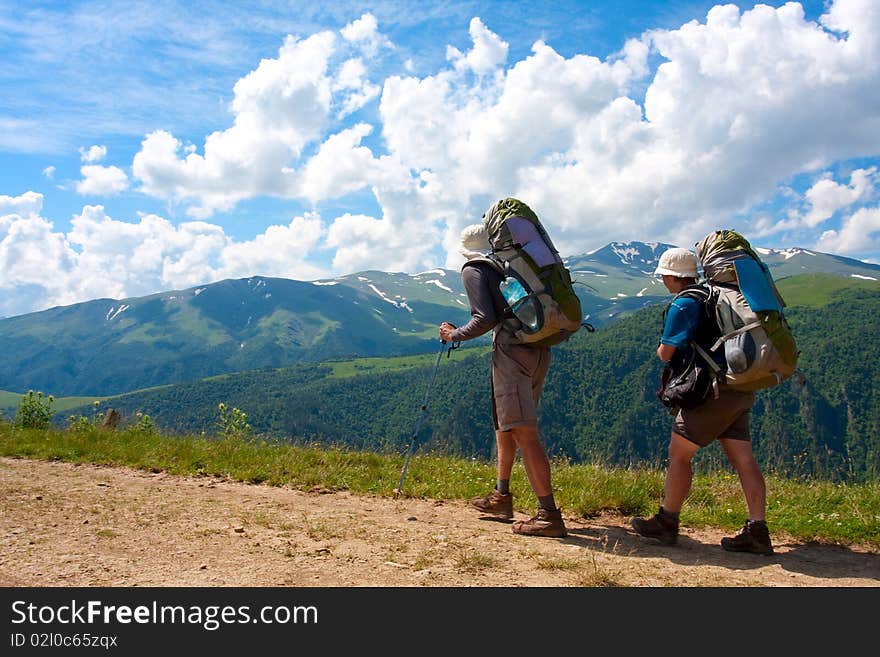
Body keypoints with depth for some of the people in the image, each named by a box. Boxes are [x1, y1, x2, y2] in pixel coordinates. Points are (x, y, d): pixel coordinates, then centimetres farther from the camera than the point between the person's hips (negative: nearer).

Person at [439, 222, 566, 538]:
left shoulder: (473, 270, 1)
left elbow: (485, 319, -11)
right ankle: (501, 497, 30)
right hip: (539, 350, 8)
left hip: (512, 349, -8)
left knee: (524, 432, -9)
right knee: (504, 420, 21)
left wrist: (454, 335, 3)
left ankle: (549, 515, -12)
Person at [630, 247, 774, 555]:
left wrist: (664, 349, 11)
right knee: (743, 458, 6)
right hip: (740, 391, 9)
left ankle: (666, 523, 8)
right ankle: (757, 532, 5)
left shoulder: (683, 304, -11)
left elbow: (665, 353, -9)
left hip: (713, 391, -9)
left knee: (679, 453, 1)